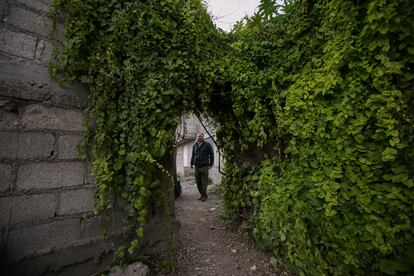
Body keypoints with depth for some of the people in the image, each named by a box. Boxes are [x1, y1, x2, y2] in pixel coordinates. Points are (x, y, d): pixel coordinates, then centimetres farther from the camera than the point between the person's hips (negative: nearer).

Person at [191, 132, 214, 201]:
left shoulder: (207, 145, 0)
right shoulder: (194, 145, 11)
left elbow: (211, 155, 3)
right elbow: (193, 155, 20)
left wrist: (210, 164, -2)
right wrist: (192, 163, 13)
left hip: (204, 166, -4)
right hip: (197, 167, 4)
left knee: (204, 182, -3)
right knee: (198, 182, 7)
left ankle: (204, 196, 7)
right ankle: (202, 195, 21)